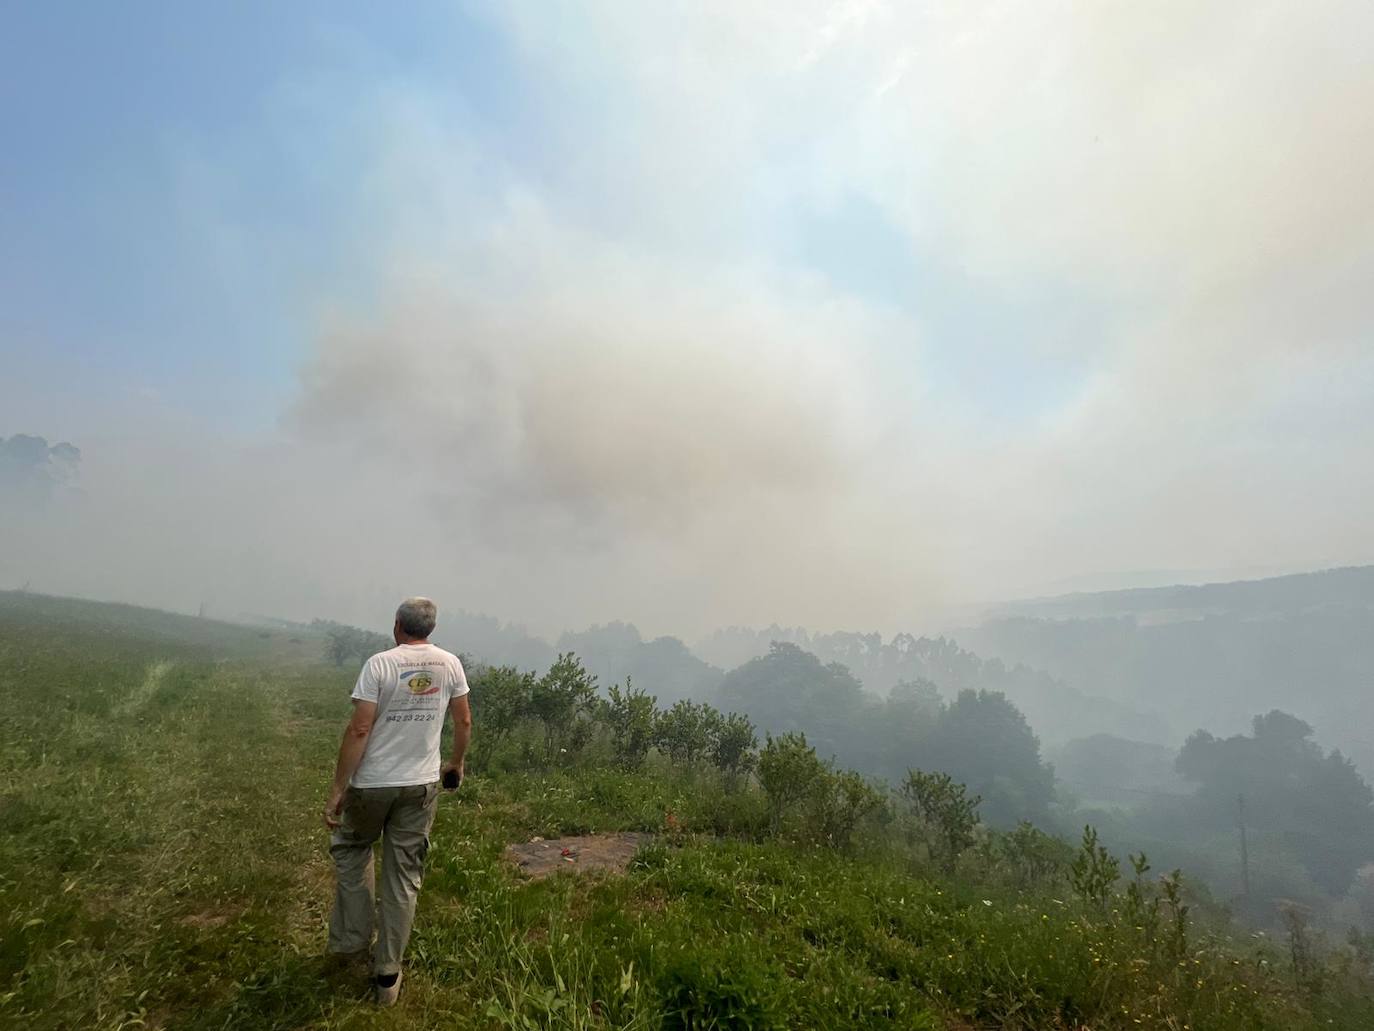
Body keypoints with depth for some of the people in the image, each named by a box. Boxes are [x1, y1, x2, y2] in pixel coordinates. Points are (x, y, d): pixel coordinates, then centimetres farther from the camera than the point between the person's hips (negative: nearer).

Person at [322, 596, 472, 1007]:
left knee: (352, 851, 26)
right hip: (421, 785, 3)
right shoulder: (450, 664, -2)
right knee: (404, 876, 13)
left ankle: (351, 943, 31)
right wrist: (456, 763, 21)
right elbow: (464, 721, 5)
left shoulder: (380, 663, -14)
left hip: (372, 783, -2)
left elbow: (359, 730, -17)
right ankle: (387, 974, 22)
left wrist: (336, 790, -10)